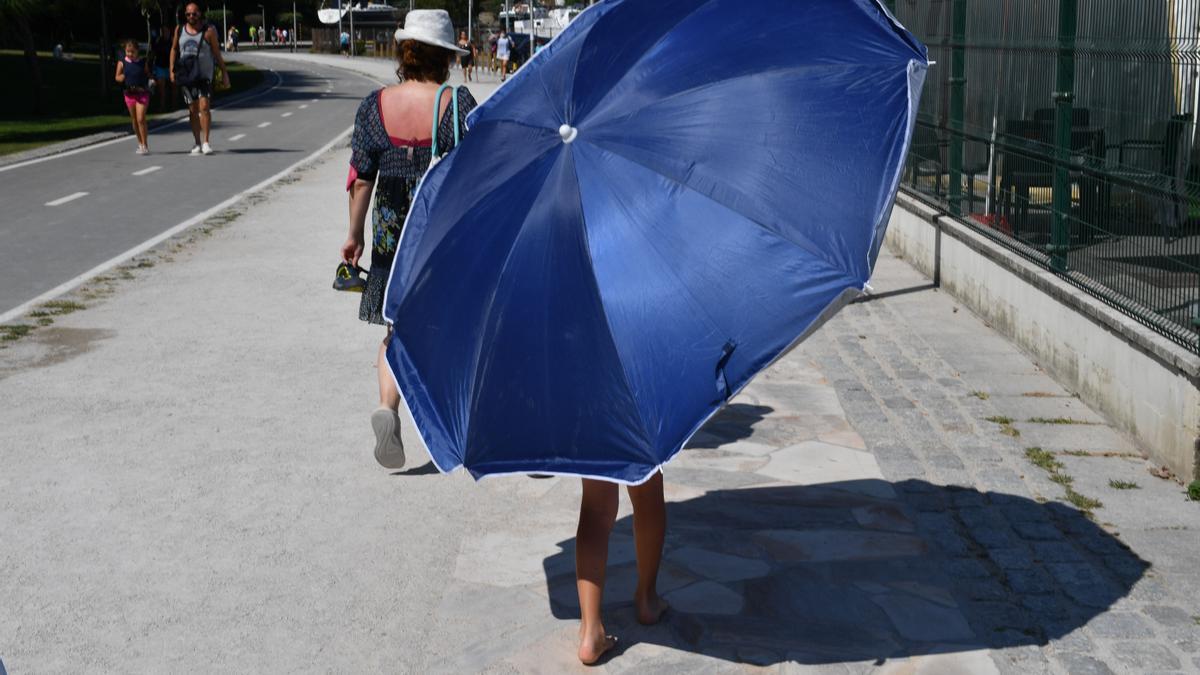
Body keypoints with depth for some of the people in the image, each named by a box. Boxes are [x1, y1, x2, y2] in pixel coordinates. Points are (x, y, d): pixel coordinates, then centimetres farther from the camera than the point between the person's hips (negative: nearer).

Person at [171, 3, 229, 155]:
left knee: (204, 106, -16)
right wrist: (172, 70, 8)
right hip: (186, 74, 3)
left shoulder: (208, 31, -3)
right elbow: (174, 49, 16)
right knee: (193, 109, 6)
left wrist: (224, 73, -1)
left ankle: (205, 142, -13)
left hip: (204, 75, -3)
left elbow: (217, 53, 0)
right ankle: (197, 143, 13)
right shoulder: (179, 30, 7)